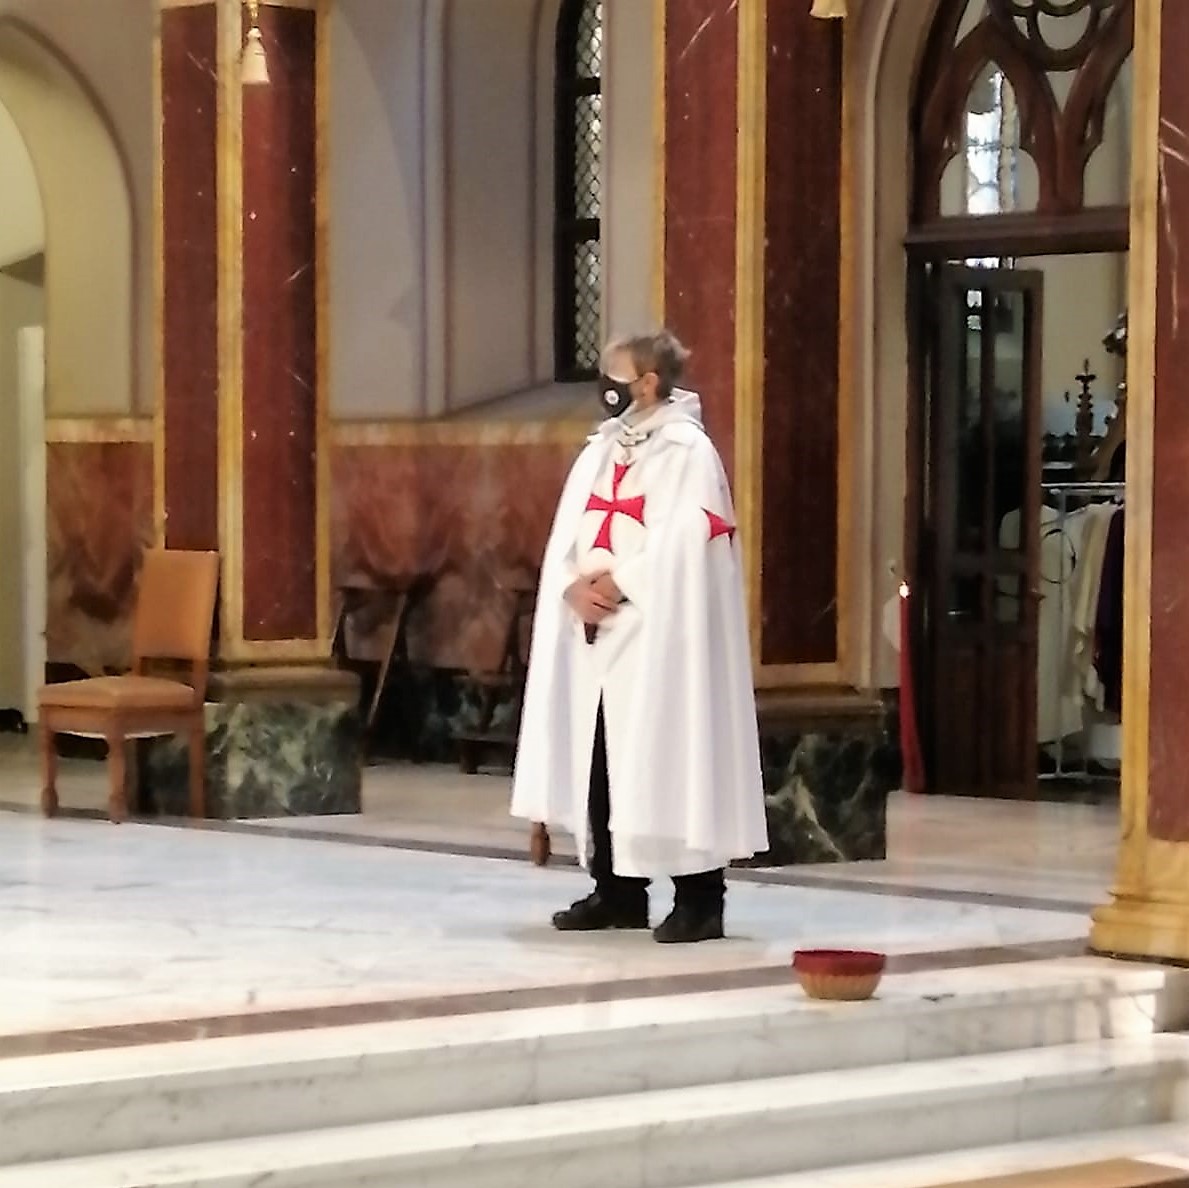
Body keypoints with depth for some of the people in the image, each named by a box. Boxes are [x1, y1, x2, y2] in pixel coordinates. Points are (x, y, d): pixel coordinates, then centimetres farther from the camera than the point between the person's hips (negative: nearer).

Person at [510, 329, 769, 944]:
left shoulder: (688, 451, -7)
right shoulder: (599, 451, 15)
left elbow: (682, 548, -16)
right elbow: (565, 539, 12)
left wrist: (618, 584, -13)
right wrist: (575, 588, -6)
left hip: (657, 636, -7)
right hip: (595, 632, 7)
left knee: (667, 763, -8)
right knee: (600, 763, 7)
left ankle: (699, 900, -4)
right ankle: (616, 892, 16)